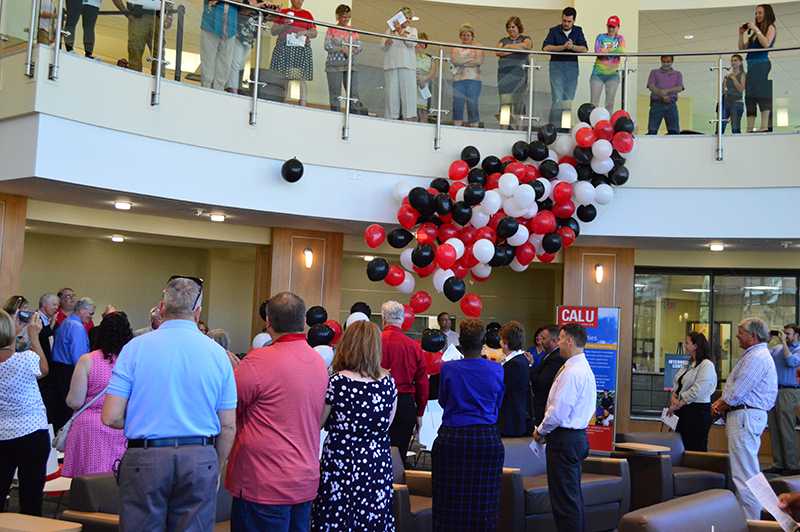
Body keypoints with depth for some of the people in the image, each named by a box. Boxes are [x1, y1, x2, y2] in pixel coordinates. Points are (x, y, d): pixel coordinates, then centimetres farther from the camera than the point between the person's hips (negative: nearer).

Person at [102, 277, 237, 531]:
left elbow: (111, 417, -7)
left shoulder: (135, 347, -4)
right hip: (201, 460, 1)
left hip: (145, 459, -1)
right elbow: (228, 427, 3)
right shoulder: (217, 353, 1)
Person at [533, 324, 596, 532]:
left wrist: (541, 431, -6)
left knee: (564, 499, -6)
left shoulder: (571, 372, -19)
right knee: (574, 496, 17)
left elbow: (558, 411, -22)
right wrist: (546, 430, 14)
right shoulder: (585, 368, 14)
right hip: (577, 436, 10)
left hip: (564, 439, -10)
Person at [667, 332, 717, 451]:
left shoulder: (707, 365, -12)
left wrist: (679, 404, -16)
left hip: (697, 411, -9)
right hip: (683, 410, 9)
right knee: (681, 447, 9)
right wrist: (673, 397, -3)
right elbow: (677, 383, 16)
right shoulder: (690, 364, 17)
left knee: (696, 449, -4)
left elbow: (697, 390, -19)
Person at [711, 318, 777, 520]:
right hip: (745, 415, 11)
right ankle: (749, 516, 23)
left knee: (744, 473, -9)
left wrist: (719, 408, -4)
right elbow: (734, 388, 21)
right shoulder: (753, 355, 19)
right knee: (746, 471, 16)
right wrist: (720, 402, 4)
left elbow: (736, 394, -20)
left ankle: (750, 521, -7)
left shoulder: (757, 358, -16)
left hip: (745, 416, -11)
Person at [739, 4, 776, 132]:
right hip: (752, 66, 7)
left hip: (762, 65, -7)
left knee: (762, 95, -14)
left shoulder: (771, 28, 5)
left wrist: (756, 30, -9)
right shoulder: (754, 33, 22)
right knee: (750, 97, 1)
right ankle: (750, 128, -2)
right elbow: (742, 48, 20)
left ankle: (765, 126, -18)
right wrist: (741, 35, 9)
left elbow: (766, 44, -12)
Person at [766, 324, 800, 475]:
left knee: (786, 431, -6)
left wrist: (783, 342, -12)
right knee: (774, 430, 7)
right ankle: (778, 464, 13)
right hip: (772, 391, 6)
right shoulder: (777, 349, 15)